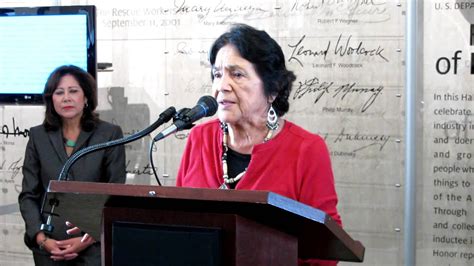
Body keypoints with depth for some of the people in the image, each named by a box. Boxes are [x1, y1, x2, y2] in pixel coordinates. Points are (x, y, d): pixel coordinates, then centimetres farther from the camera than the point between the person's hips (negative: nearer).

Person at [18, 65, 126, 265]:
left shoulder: (109, 134, 0)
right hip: (48, 249, 2)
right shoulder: (38, 136, 6)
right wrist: (42, 239, -8)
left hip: (95, 246, -2)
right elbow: (28, 195, 6)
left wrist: (88, 239, -11)